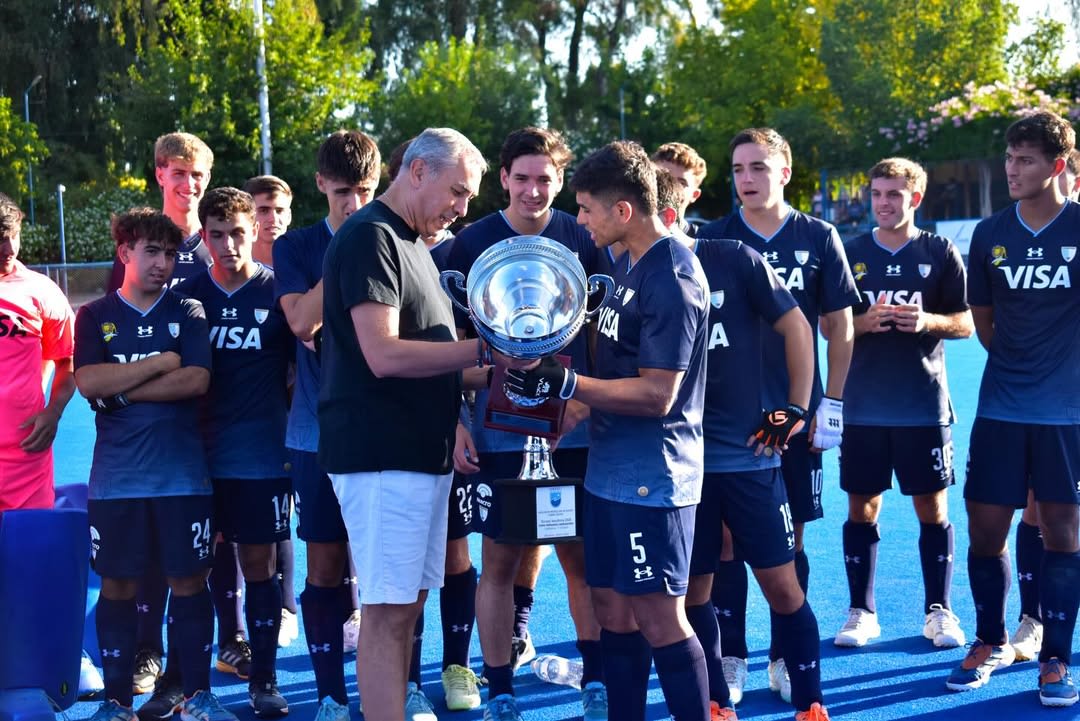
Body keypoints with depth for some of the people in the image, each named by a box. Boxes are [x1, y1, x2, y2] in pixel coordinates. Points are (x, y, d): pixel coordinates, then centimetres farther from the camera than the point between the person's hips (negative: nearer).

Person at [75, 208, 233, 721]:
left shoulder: (187, 312, 7)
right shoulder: (94, 317, 7)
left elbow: (197, 380, -8)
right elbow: (88, 382, -9)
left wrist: (122, 392, -9)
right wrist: (161, 362, -9)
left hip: (183, 475, 0)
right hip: (116, 479, 0)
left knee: (188, 583, 4)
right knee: (118, 586, 6)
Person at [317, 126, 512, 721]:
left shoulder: (412, 242, 17)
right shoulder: (370, 237, -13)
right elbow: (384, 355, -22)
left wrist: (474, 376, 9)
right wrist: (483, 351, -19)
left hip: (421, 450, 10)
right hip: (382, 454, -9)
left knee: (407, 604, 13)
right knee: (388, 611, -7)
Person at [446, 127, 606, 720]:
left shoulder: (582, 240, 3)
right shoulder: (472, 244, -1)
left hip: (573, 427, 1)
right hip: (498, 430, -1)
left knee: (583, 556, 4)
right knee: (500, 560, 3)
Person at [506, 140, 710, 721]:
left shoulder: (671, 279, -18)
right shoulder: (628, 262, 10)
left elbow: (656, 394, -21)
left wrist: (565, 384, -22)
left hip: (652, 474, -9)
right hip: (611, 467, 9)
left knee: (658, 617, -4)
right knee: (613, 608, 13)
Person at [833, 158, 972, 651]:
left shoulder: (940, 253, 2)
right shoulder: (850, 253, 4)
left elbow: (966, 324, 2)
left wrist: (928, 320, -17)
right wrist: (864, 322, -15)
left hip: (924, 406, -1)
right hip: (862, 407, 1)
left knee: (932, 508, 3)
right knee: (861, 507, 5)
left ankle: (938, 611, 15)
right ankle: (861, 611, 16)